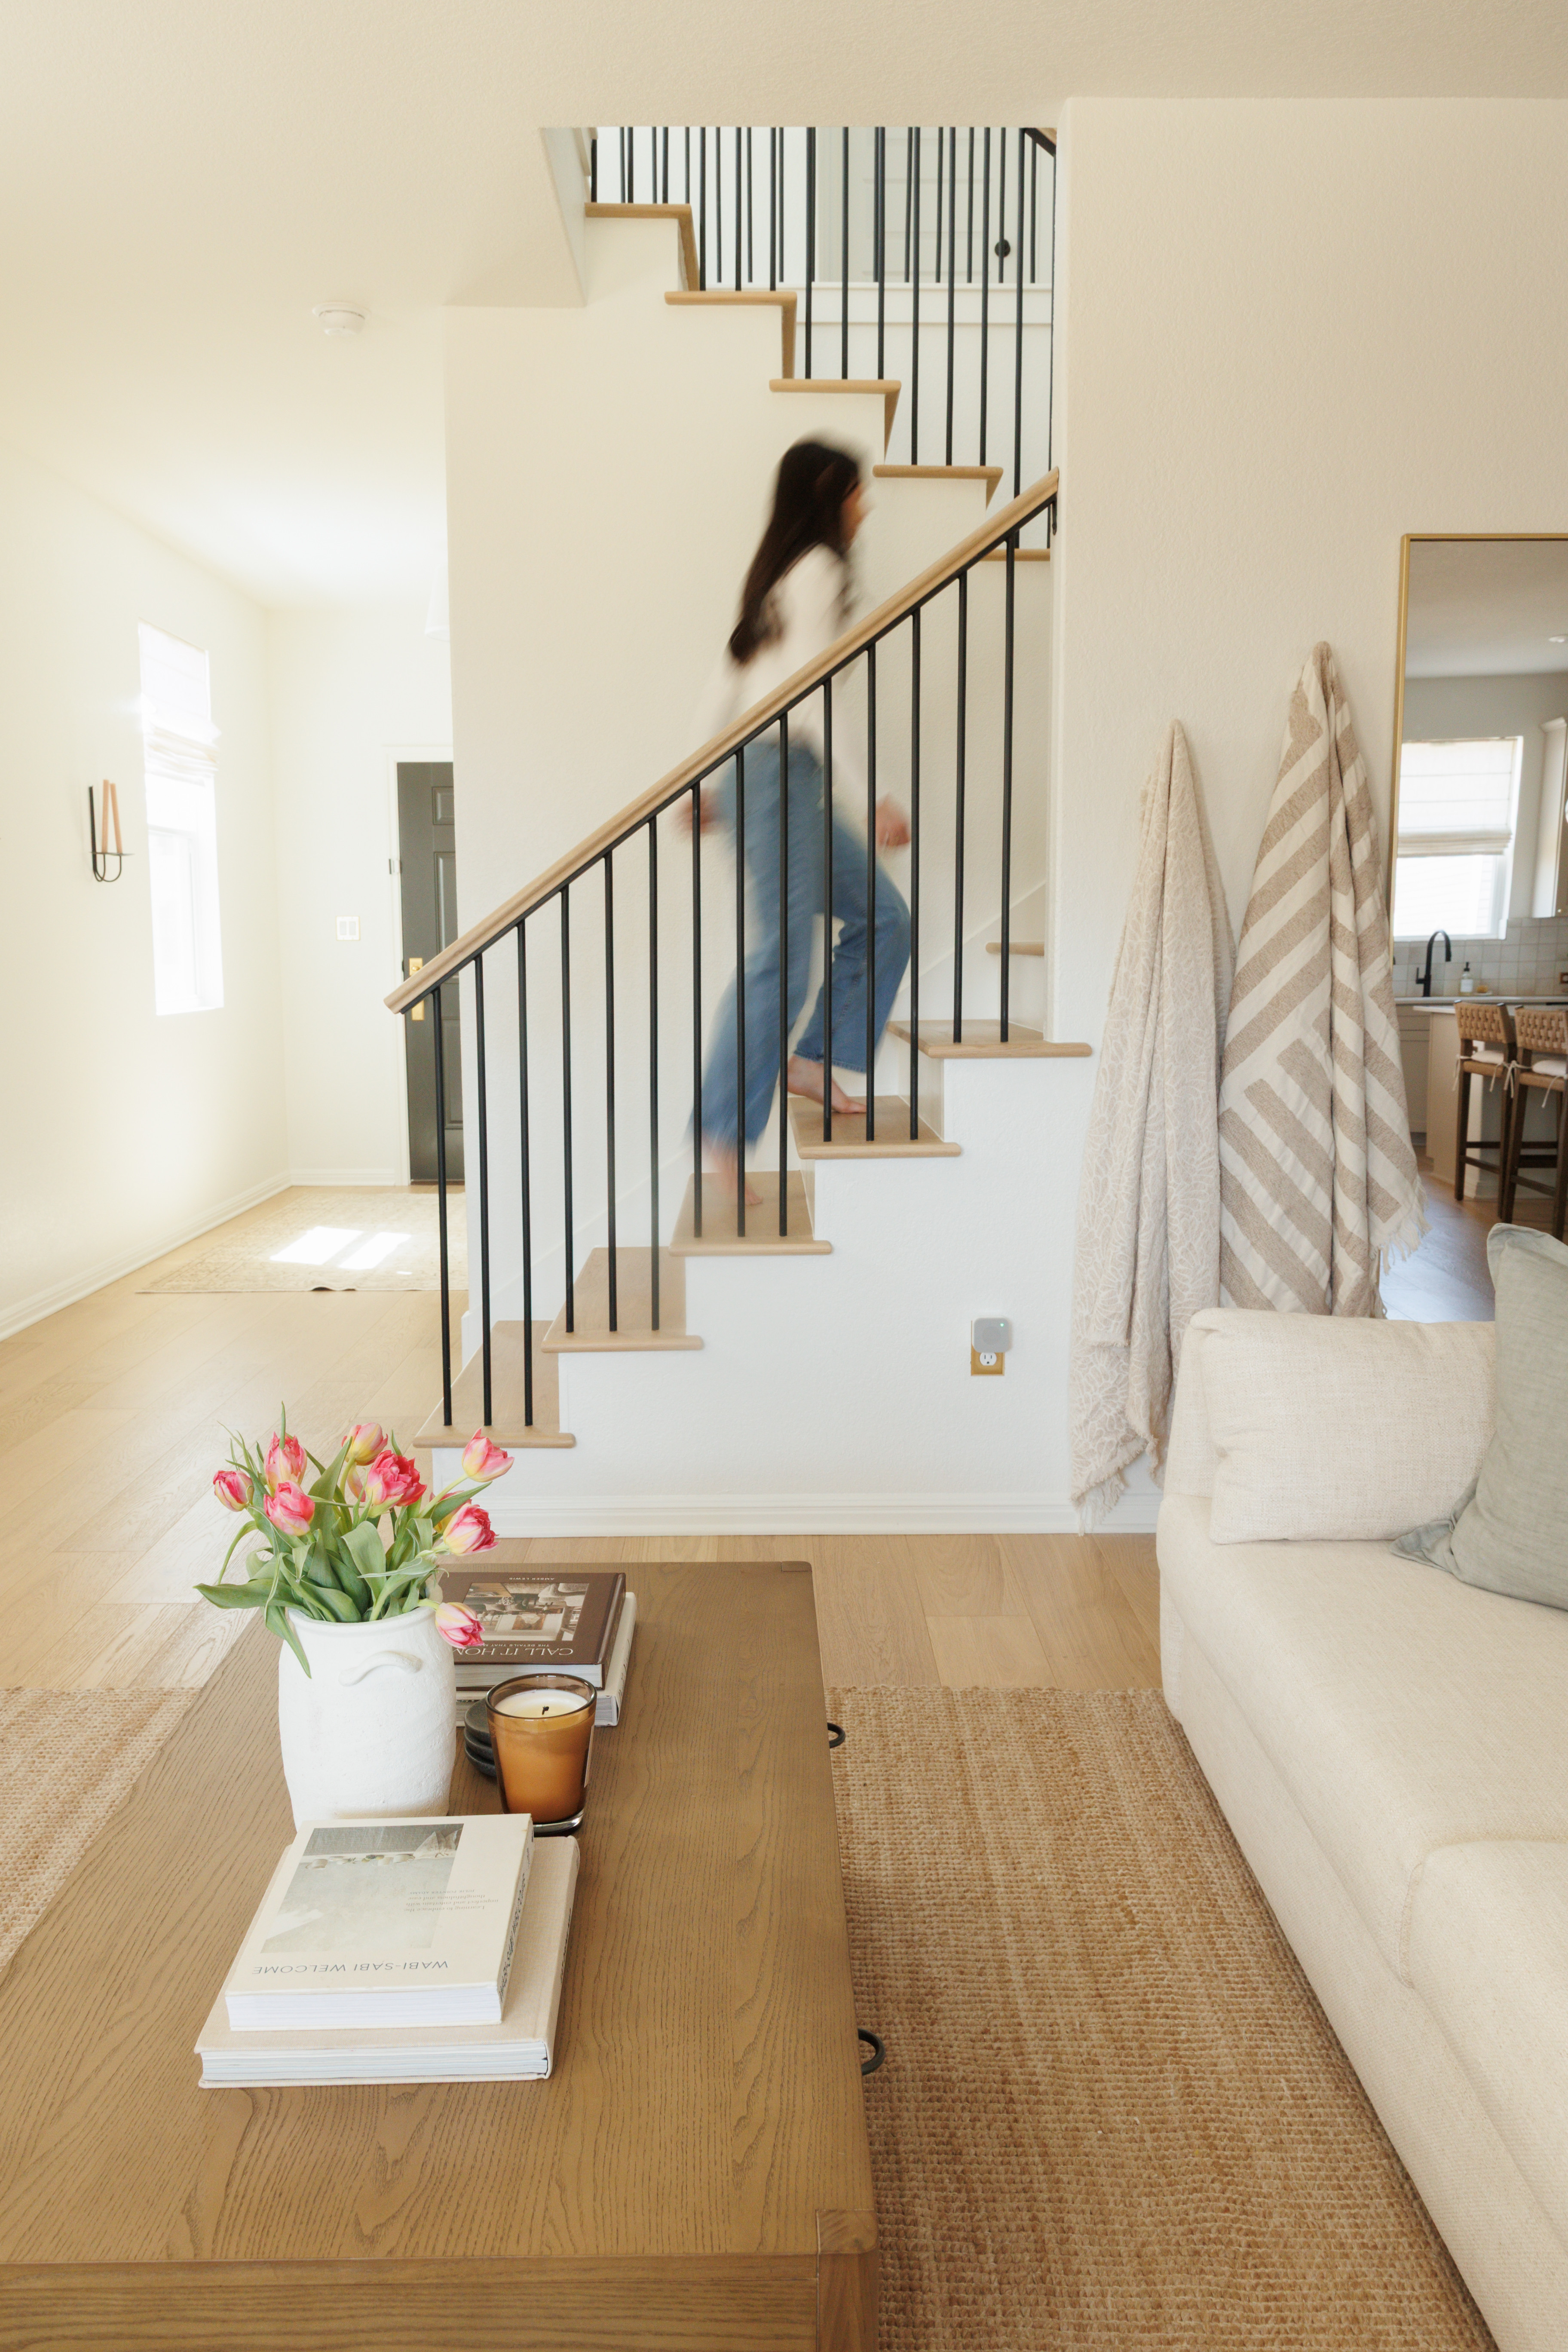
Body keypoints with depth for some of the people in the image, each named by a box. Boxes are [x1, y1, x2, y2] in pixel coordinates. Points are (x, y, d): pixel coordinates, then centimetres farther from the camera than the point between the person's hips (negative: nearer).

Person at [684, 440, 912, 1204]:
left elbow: (722, 689, 20)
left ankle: (810, 1058, 12)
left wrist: (705, 785, 23)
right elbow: (809, 697, -17)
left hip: (774, 774, 10)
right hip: (780, 770, -10)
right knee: (781, 956, -11)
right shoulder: (816, 569, -8)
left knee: (882, 917, 11)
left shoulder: (775, 575, 20)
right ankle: (726, 1129, -8)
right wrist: (872, 797, -17)